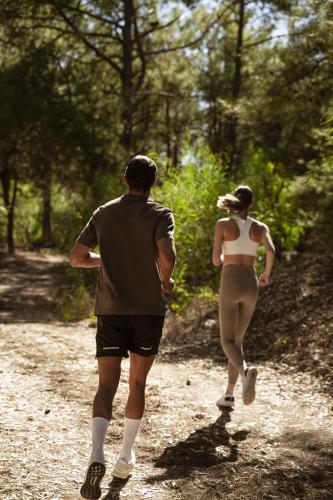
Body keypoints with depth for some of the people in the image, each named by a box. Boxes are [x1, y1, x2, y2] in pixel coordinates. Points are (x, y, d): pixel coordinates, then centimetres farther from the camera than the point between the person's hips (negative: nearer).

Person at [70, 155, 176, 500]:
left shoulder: (103, 214, 6)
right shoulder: (160, 215, -5)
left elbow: (77, 257, 8)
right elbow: (167, 255, -23)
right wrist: (166, 281, -3)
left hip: (110, 311, 2)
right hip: (148, 310, -1)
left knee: (106, 385, 1)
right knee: (137, 384, 14)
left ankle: (96, 456, -21)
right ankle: (125, 459, 21)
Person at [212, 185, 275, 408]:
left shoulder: (223, 224, -1)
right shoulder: (261, 227, 6)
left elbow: (216, 259, -4)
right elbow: (271, 251, -12)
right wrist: (267, 275, 7)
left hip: (230, 284, -3)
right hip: (250, 285, 3)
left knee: (228, 342, -2)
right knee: (237, 339, 16)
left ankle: (246, 371, -34)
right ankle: (229, 394, 14)